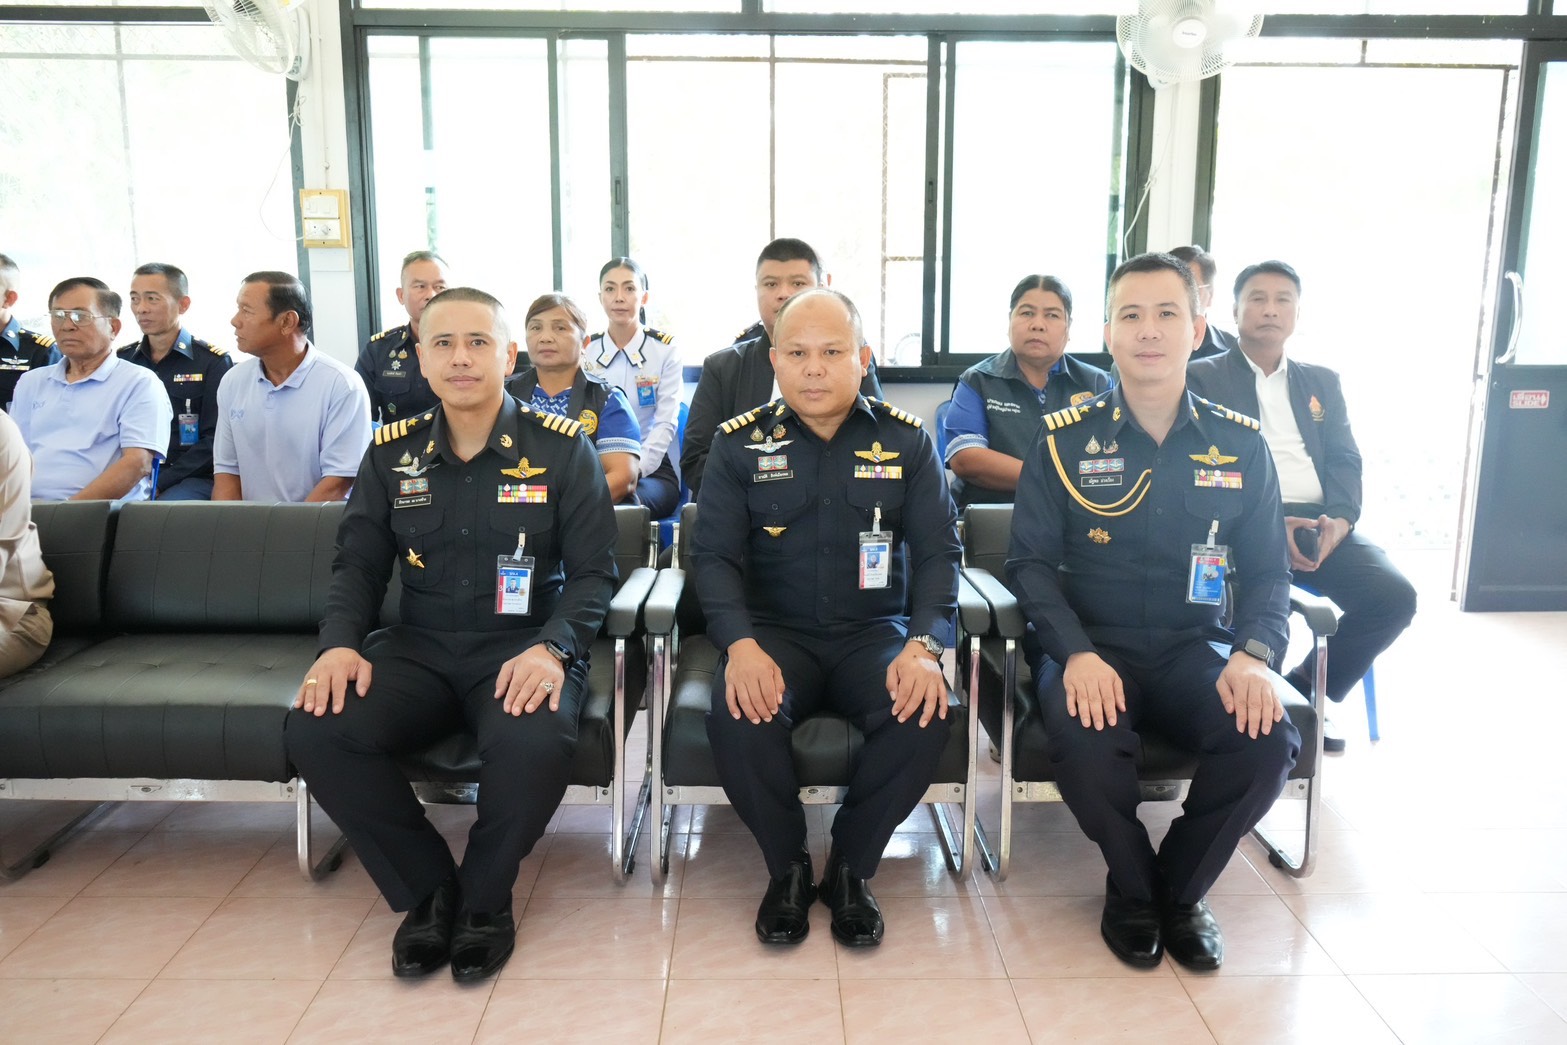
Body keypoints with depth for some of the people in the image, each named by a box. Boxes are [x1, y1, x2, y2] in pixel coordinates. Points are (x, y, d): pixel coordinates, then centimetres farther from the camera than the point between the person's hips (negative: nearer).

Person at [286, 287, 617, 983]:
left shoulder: (561, 448, -1)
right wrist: (340, 642, -9)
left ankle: (484, 897, -3)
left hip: (524, 645, -3)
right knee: (317, 732, -24)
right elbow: (357, 564, 12)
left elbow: (593, 571, -3)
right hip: (419, 646, 4)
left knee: (536, 742, -36)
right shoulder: (391, 453, 9)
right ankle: (428, 889, -1)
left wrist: (552, 647, -21)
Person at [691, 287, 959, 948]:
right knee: (738, 716, -31)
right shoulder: (740, 443, 3)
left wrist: (924, 646, -19)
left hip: (875, 632, 1)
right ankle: (787, 867, -2)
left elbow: (938, 552, 0)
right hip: (775, 630, 0)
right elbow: (714, 554, -3)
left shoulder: (906, 442, 4)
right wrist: (741, 644, -22)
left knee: (928, 713, -29)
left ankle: (850, 867, -3)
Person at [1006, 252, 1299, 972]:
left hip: (1194, 646, 2)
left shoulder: (1240, 446, 5)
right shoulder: (1064, 442, -1)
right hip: (1089, 643, -2)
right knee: (1084, 737, -33)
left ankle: (1182, 888, 5)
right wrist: (1075, 654, -21)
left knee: (1269, 735, -26)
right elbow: (1030, 562, -4)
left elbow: (1266, 571, 7)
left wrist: (1253, 654, -14)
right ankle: (1131, 886, 2)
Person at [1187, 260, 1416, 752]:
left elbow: (1345, 462, 14)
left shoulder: (1323, 382, 23)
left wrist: (1339, 520, -9)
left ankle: (1305, 691, 3)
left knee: (1394, 595, -19)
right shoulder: (1202, 378, 9)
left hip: (1321, 522, 5)